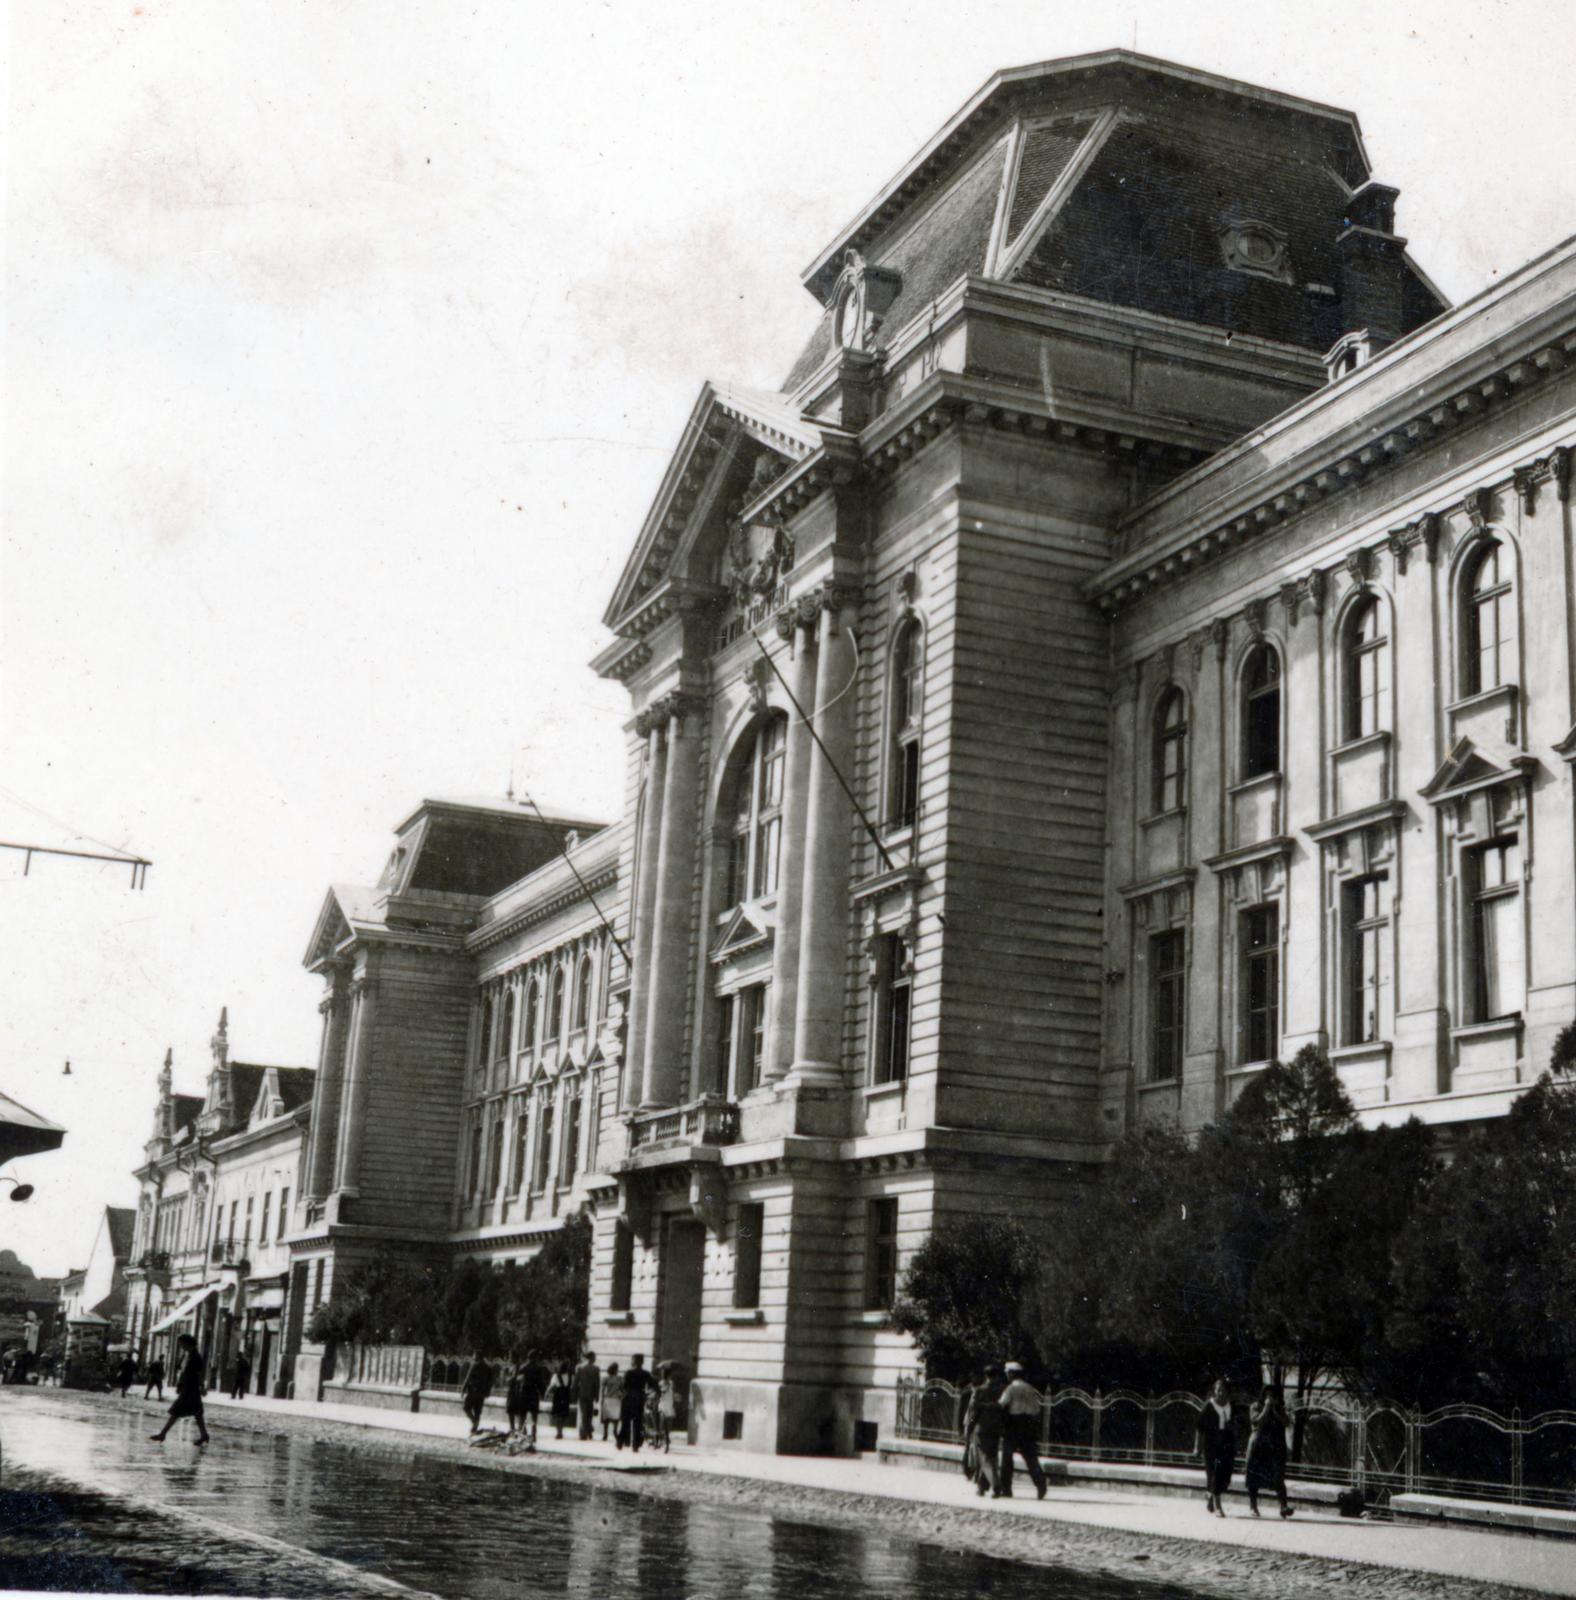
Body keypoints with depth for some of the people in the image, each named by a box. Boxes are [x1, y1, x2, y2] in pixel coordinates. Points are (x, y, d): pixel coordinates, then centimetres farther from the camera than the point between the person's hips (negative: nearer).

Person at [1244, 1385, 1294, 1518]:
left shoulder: (1280, 1409, 12)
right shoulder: (1256, 1408, 5)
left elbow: (1284, 1422, -2)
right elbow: (1258, 1421, -11)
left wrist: (1274, 1410, -7)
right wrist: (1266, 1407, -9)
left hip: (1276, 1447, 1)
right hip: (1258, 1446, -1)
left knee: (1278, 1476, -11)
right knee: (1255, 1476, 1)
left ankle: (1283, 1506, -20)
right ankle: (1253, 1506, 11)